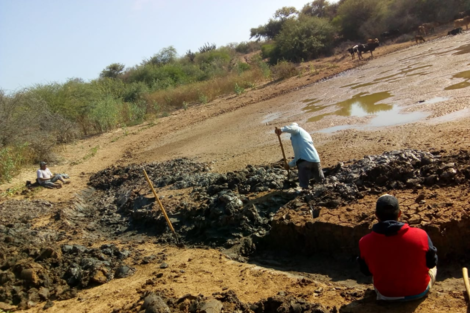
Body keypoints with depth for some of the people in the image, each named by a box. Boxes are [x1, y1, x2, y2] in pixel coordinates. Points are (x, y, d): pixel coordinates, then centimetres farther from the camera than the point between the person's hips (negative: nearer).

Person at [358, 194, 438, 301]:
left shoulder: (365, 242, -24)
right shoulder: (420, 235, -27)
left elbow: (366, 271, -6)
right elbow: (431, 262, -8)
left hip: (385, 294, 1)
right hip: (418, 291, 0)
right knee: (432, 267, 31)